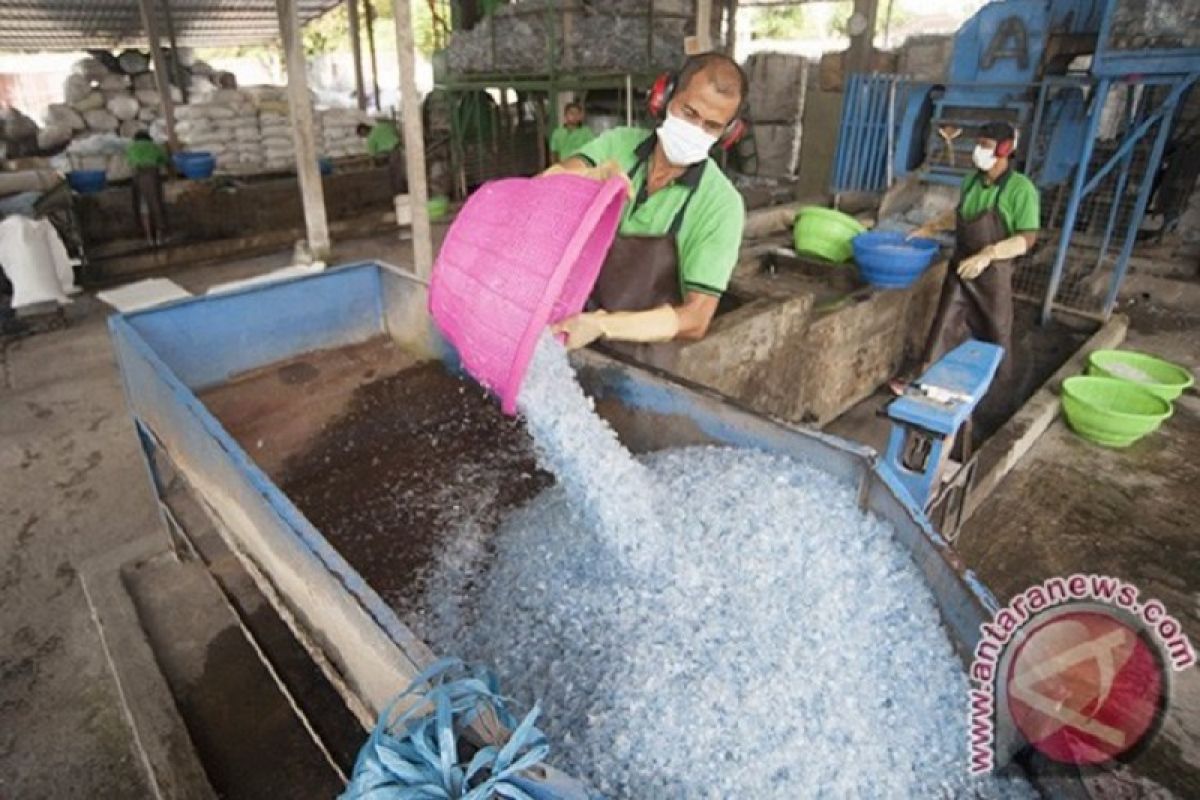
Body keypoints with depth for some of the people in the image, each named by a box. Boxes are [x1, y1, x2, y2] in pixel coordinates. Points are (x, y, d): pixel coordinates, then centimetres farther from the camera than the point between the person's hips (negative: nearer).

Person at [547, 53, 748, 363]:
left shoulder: (720, 203, -14)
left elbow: (695, 320, -18)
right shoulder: (617, 144, -4)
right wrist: (588, 179, -37)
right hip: (566, 332, 2)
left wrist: (600, 325, -30)